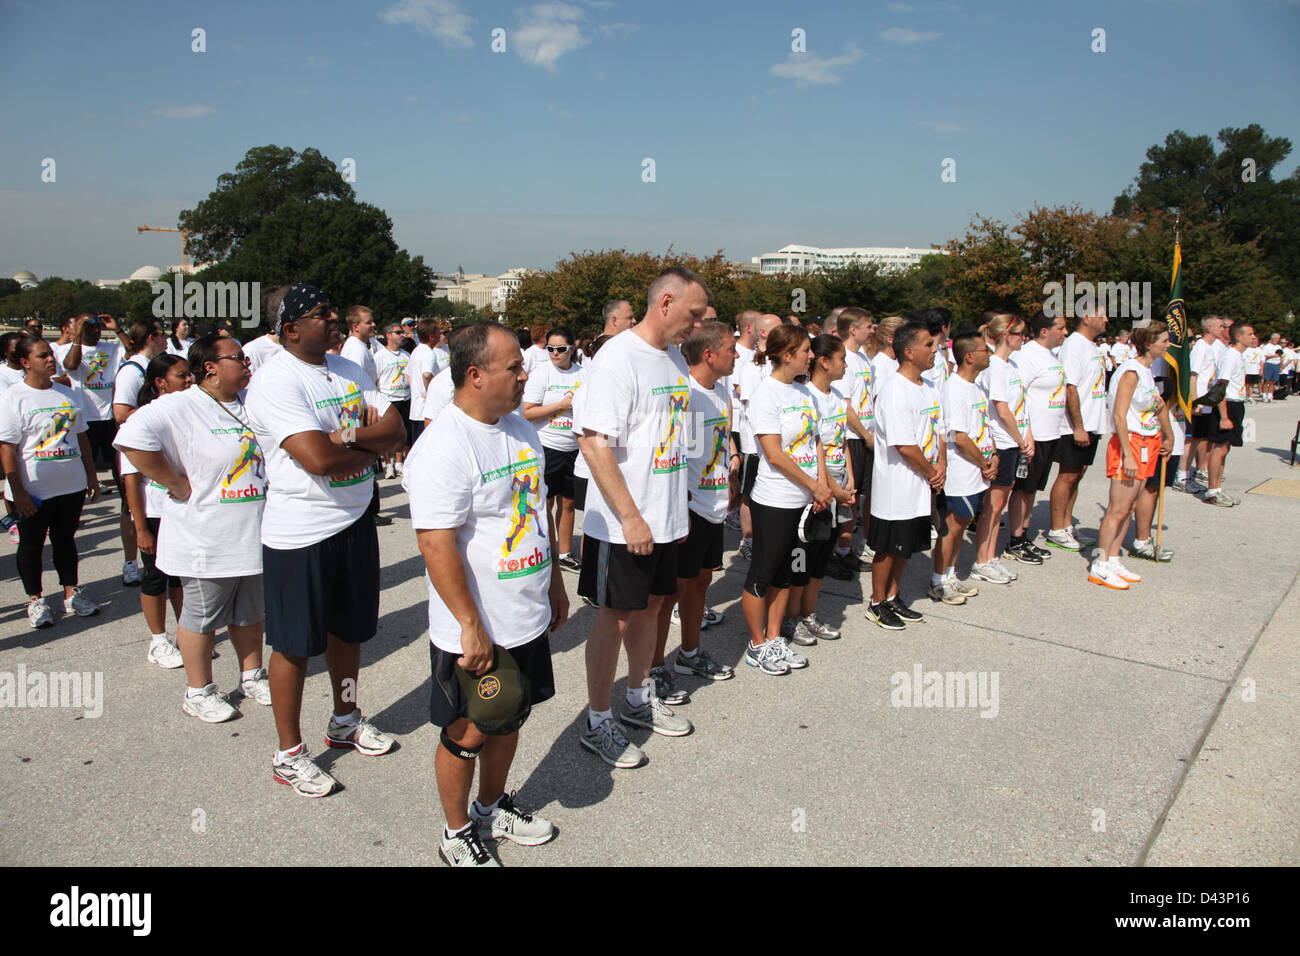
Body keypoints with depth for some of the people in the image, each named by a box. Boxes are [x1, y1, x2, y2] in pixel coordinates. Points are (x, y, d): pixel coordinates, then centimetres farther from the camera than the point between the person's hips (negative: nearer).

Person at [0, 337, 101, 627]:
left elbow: (81, 437, 15)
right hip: (33, 491, -4)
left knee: (65, 539, 15)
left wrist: (91, 476, 14)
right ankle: (35, 600, 22)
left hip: (71, 485, 4)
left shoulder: (68, 394, 8)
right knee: (31, 544, 9)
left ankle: (71, 593, 25)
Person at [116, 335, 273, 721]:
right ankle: (199, 691, 26)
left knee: (250, 613, 19)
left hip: (254, 535, 6)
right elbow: (133, 437, -30)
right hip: (206, 540, -6)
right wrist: (176, 483, -23)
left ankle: (252, 676, 35)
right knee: (201, 617, 9)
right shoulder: (179, 407, -15)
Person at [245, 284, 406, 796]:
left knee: (348, 628, 21)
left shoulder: (348, 370, 7)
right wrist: (371, 448, -10)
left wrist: (350, 435, -18)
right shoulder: (275, 382, -17)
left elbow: (395, 428, 0)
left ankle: (345, 720, 41)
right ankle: (289, 754, 23)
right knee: (294, 644, 6)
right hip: (299, 533, -7)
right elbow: (318, 458, -27)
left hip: (355, 520, 8)